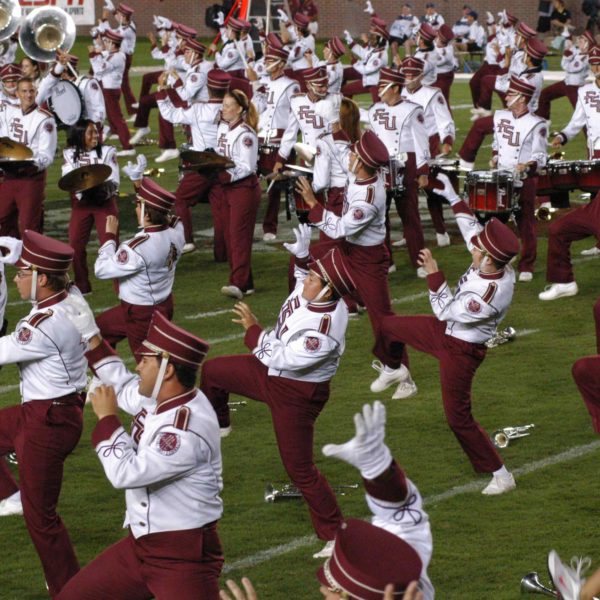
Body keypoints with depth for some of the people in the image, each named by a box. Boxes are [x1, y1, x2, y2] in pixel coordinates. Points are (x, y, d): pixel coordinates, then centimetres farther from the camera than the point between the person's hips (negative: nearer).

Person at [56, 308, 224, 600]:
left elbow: (126, 473, -28)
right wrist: (90, 336, 24)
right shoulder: (159, 397, 2)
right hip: (140, 546, 9)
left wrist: (106, 417, -15)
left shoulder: (189, 428, -26)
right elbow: (123, 386, 26)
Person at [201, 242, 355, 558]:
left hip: (296, 396, -9)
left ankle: (334, 534, 12)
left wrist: (252, 329, -17)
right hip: (269, 376, 9)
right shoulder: (310, 290, -16)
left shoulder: (325, 330, -39)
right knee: (212, 371, 22)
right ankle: (217, 424, 51)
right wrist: (302, 254, -9)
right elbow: (304, 271, 12)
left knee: (300, 470, -1)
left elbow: (279, 358, -30)